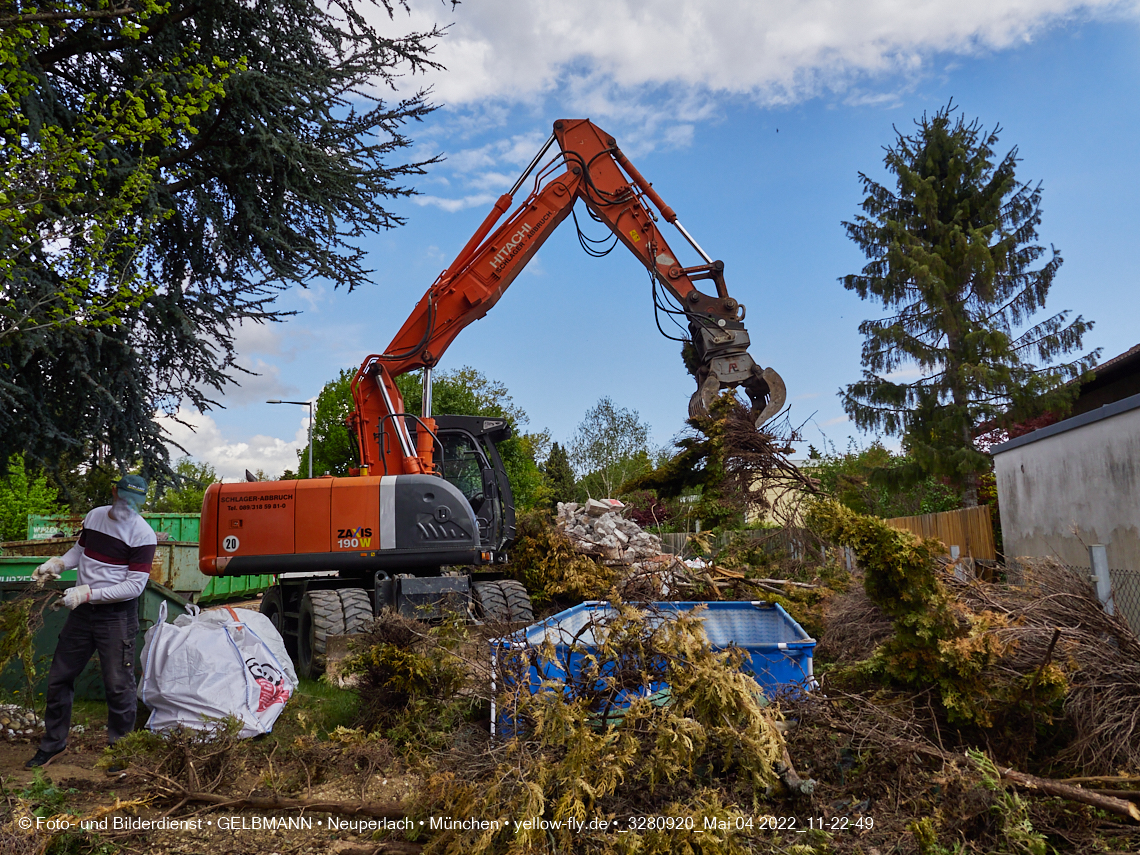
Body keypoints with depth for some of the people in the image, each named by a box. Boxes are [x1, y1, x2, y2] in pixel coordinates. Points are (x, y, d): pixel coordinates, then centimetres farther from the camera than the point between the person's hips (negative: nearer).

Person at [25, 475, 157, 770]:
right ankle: (53, 743, 32)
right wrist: (57, 563, -1)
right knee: (59, 677, 14)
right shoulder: (95, 516, 3)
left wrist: (89, 593, -23)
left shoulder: (143, 534, -15)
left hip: (117, 616, -6)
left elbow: (135, 586, -18)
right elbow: (80, 549, 19)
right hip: (82, 612, 6)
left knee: (118, 685, -2)